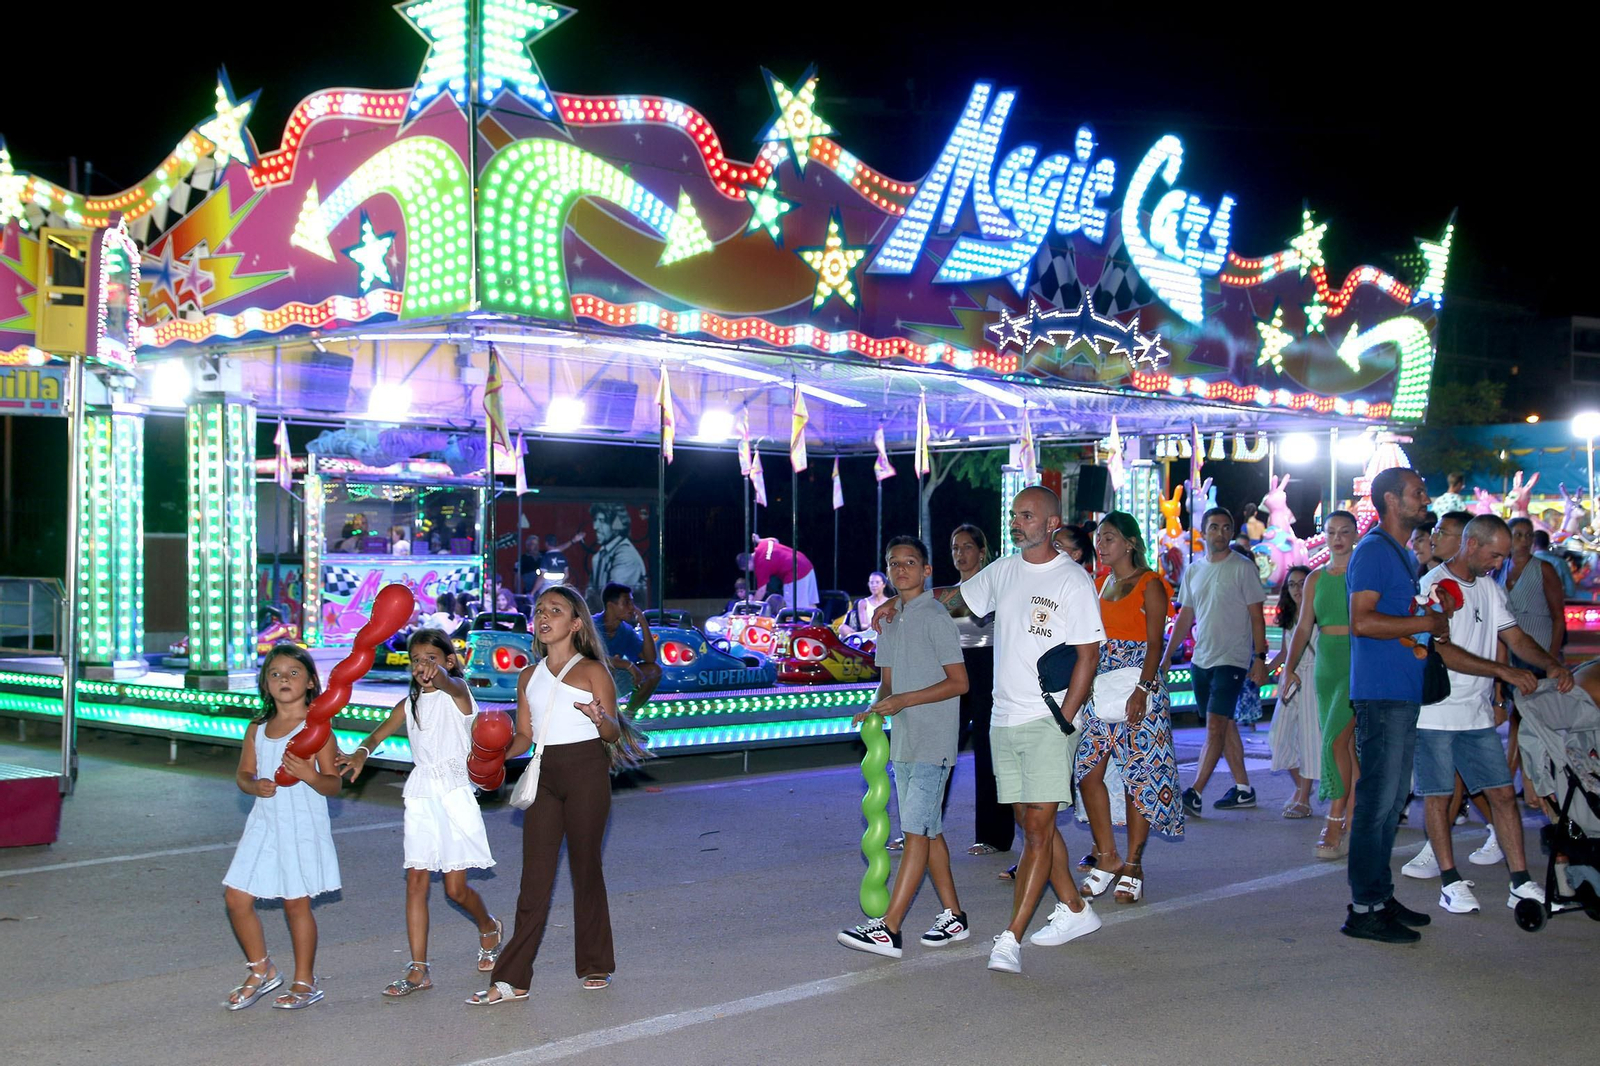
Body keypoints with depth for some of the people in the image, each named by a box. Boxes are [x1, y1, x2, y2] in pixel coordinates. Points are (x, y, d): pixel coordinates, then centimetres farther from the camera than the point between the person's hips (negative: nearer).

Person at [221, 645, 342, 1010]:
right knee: (236, 897, 5)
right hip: (264, 824, 6)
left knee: (296, 903, 2)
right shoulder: (257, 729, 9)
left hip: (303, 826, -6)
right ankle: (261, 971, 24)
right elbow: (242, 774, 11)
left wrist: (310, 775, -29)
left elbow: (333, 785, -8)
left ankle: (305, 983, 18)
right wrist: (255, 785, -11)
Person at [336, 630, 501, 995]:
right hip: (420, 796, 5)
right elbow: (377, 735, 6)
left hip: (455, 791, -5)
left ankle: (490, 928, 30)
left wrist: (437, 676, -54)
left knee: (456, 887, -1)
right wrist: (360, 753, -17)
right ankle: (418, 969, 3)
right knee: (416, 881, -1)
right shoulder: (410, 704, 11)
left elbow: (450, 683, -29)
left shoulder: (458, 691, -6)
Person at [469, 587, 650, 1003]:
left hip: (586, 771, -4)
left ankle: (596, 965, 20)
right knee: (535, 876, 0)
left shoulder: (592, 671, -1)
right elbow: (524, 734, 13)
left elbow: (613, 734, -4)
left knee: (585, 868, 5)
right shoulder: (529, 676, 13)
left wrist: (599, 718, -26)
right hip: (544, 774, 4)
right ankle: (512, 979, -1)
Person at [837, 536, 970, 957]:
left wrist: (904, 700, -18)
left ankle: (888, 930, -14)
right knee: (928, 830, 12)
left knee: (916, 830, -10)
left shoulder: (935, 618, -10)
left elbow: (959, 682, -13)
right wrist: (876, 708, -1)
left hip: (933, 743, -9)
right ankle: (953, 916, 21)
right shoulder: (889, 620, 14)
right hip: (903, 741, 9)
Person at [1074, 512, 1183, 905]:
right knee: (1087, 771, 0)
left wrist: (1142, 689, -20)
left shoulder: (1149, 584, -5)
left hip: (1137, 687, -7)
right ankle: (1106, 858, 10)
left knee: (1139, 775, -2)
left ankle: (1132, 866, 5)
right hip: (1100, 688, 7)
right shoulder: (1103, 582, 15)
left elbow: (1155, 643, -11)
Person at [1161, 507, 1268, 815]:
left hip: (1231, 659, -6)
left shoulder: (1243, 568, -5)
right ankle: (1243, 789, 18)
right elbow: (1185, 617, 17)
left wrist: (1260, 657, -10)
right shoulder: (1193, 570, 12)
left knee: (1215, 727, -12)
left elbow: (1256, 616, -5)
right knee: (1225, 725, 11)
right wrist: (1167, 655, 12)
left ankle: (1194, 794, -15)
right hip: (1201, 659, 6)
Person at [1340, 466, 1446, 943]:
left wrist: (1434, 624, 7)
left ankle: (1381, 895, 21)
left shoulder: (1405, 555, 20)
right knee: (1377, 799, -8)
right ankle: (1364, 909, -5)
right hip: (1381, 694, -10)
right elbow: (1361, 621, -20)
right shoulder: (1373, 550, -10)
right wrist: (1427, 623, -14)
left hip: (1405, 694, 10)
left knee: (1392, 799, 13)